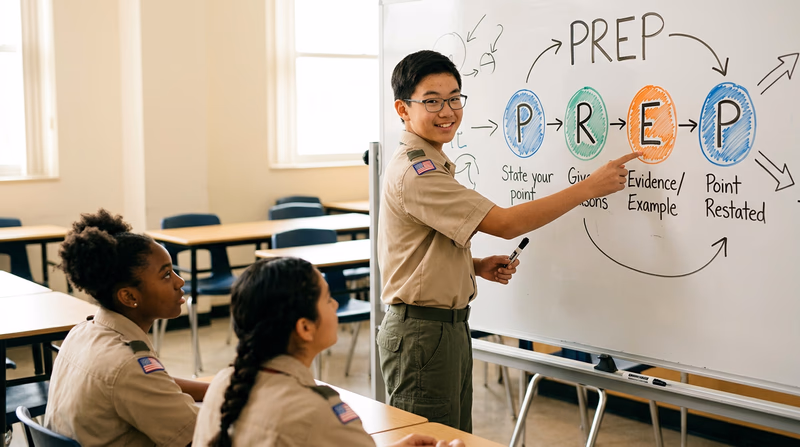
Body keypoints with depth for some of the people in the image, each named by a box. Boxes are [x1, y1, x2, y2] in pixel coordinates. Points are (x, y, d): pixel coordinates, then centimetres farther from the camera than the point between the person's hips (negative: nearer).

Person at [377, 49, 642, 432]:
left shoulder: (430, 165, 14)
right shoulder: (415, 171, -20)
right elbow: (505, 224, -24)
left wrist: (476, 266, 3)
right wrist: (590, 186, -18)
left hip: (450, 326, 10)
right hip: (422, 333, -10)